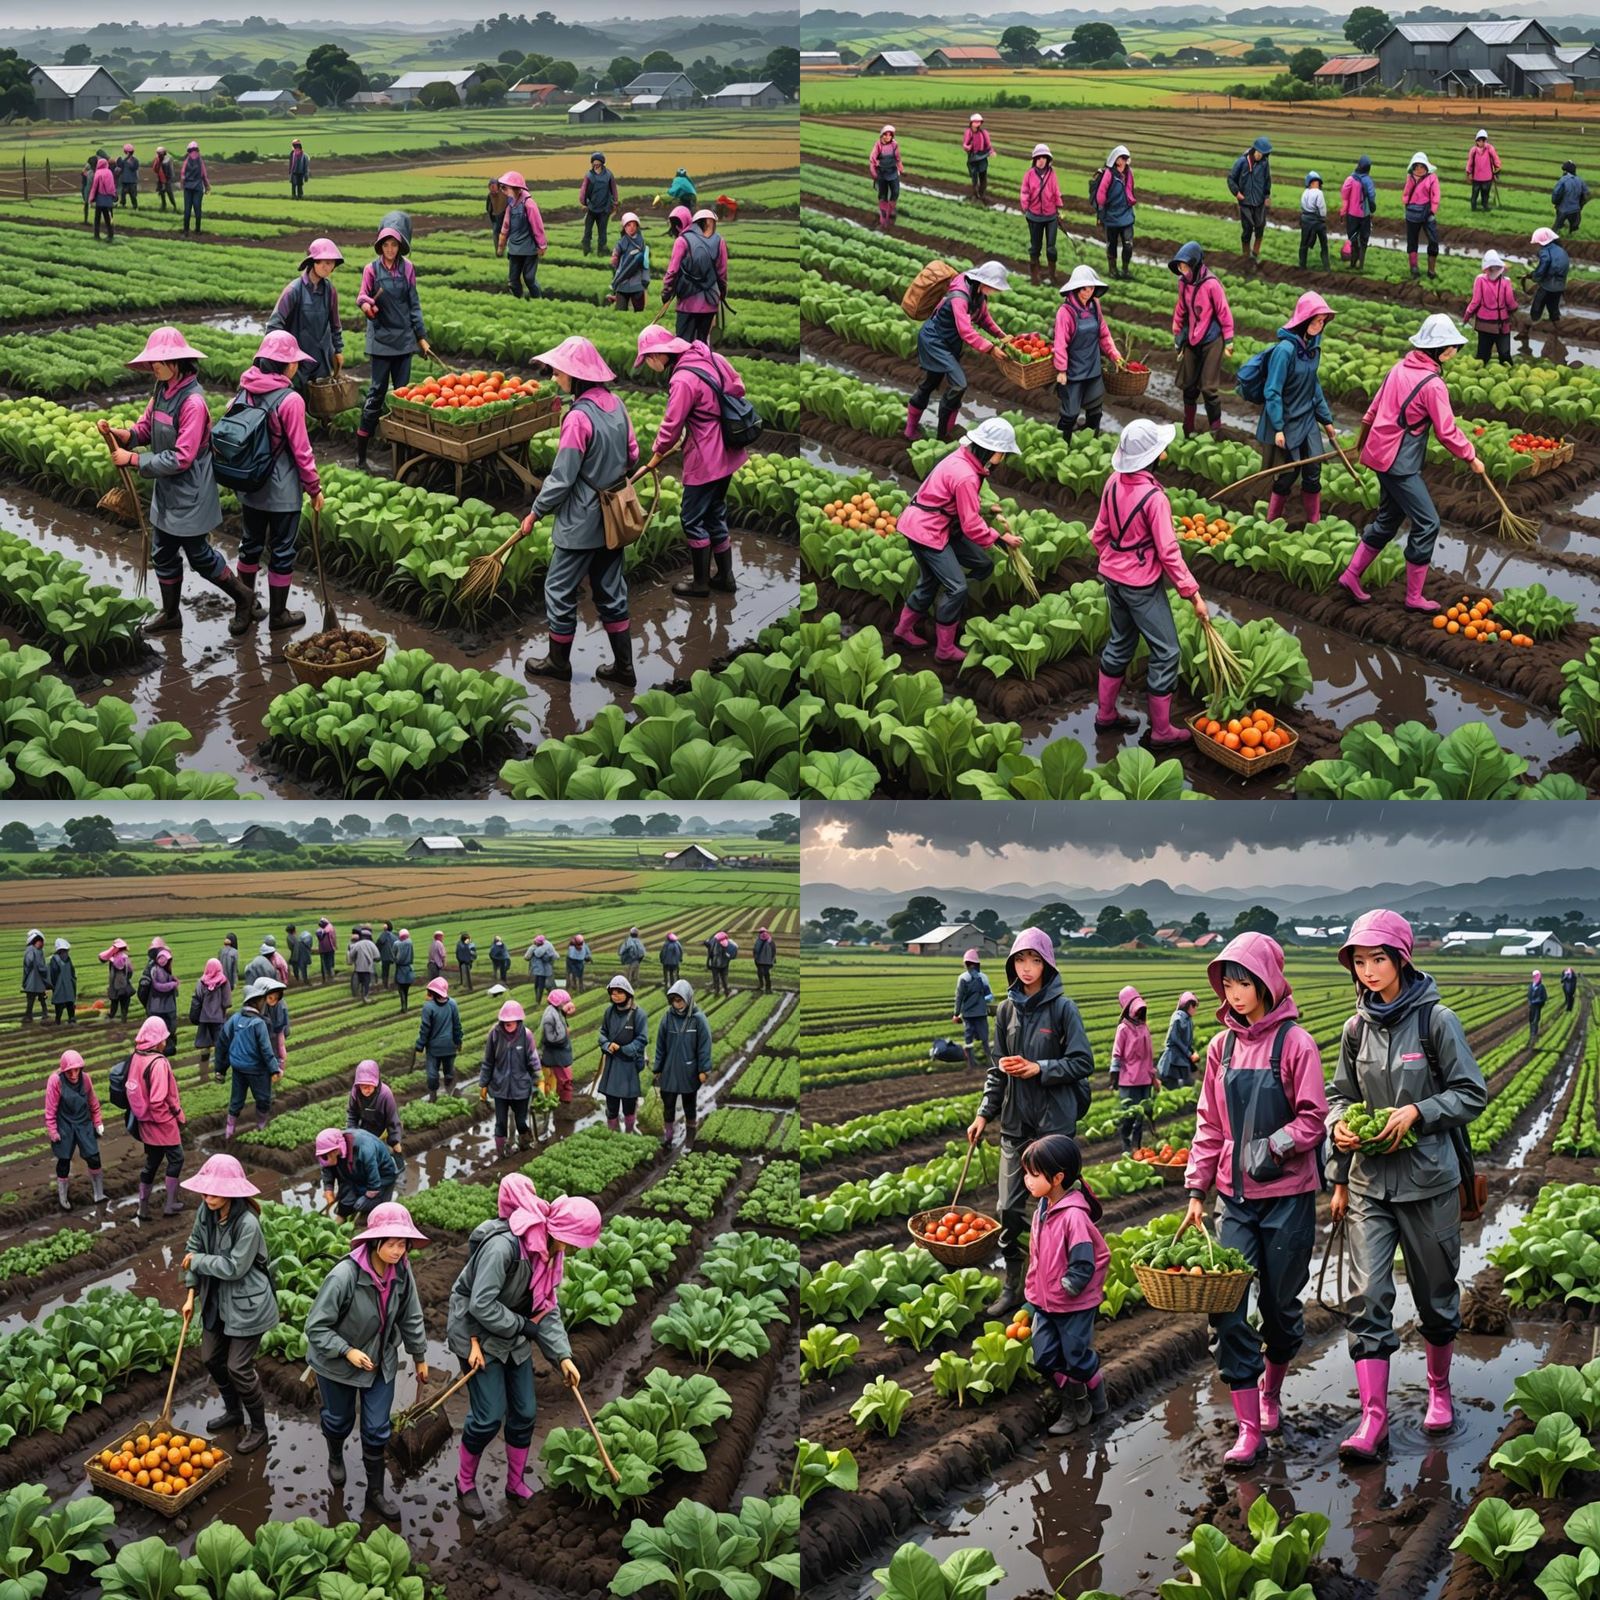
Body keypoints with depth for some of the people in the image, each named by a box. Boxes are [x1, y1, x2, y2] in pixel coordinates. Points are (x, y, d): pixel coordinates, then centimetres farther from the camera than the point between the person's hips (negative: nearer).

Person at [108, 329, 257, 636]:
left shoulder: (192, 401, -27)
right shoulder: (161, 389, -1)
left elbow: (181, 458, -26)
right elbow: (147, 426, 8)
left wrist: (133, 460, -22)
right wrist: (125, 434, -15)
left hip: (188, 495, -9)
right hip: (165, 491, 9)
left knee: (199, 554, 7)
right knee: (163, 554, 19)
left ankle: (243, 598, 28)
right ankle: (170, 614, 35)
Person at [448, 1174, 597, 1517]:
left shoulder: (549, 1251, -4)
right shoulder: (503, 1245, -32)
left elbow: (548, 1306, 1)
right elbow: (482, 1305, -30)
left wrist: (563, 1355, -7)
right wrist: (525, 1327, -20)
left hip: (514, 1338, 8)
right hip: (478, 1333, -8)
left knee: (524, 1413, 10)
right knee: (489, 1417, -5)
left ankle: (516, 1485, 29)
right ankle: (465, 1482, 18)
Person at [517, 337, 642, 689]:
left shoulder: (578, 416, -23)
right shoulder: (615, 404, -1)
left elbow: (561, 478, -19)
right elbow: (632, 456, 9)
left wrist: (535, 513, -7)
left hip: (580, 523, -8)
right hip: (613, 518, 8)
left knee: (560, 591, 10)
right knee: (611, 591, 16)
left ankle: (558, 662, 24)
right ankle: (623, 666, 22)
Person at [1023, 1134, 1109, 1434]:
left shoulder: (1074, 1216, -27)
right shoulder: (1043, 1207, 0)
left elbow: (1083, 1265, -26)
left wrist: (1066, 1288, -18)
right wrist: (1036, 1291, 11)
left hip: (1075, 1305, -8)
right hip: (1045, 1302, 8)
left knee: (1078, 1358, 7)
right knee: (1045, 1359, 11)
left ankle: (1096, 1405, 30)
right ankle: (1073, 1405, 29)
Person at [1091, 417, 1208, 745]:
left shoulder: (1114, 482, -5)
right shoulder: (1154, 496, -25)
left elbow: (1099, 533, 5)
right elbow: (1168, 551, -23)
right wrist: (1192, 593, -15)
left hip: (1113, 576, 7)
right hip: (1142, 584, -7)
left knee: (1120, 643, 24)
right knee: (1165, 653, 5)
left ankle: (1105, 715, 34)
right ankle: (1161, 731, 13)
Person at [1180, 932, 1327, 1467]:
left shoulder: (1294, 1043, -8)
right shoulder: (1222, 1046, 6)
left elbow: (1313, 1118, -8)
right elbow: (1209, 1124, 10)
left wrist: (1275, 1147, -22)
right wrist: (1196, 1189, 6)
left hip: (1287, 1193, -4)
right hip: (1234, 1195, 4)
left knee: (1281, 1302, 10)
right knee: (1227, 1305, -6)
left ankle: (1270, 1393, 36)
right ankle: (1248, 1428, -3)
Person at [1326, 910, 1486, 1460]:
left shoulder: (1436, 1020, -9)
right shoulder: (1357, 1028, 4)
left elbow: (1472, 1094, -6)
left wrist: (1417, 1113, -20)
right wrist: (1339, 1123, -7)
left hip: (1429, 1181, -3)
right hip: (1369, 1183, 3)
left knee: (1436, 1291, 12)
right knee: (1368, 1296, -7)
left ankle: (1439, 1388, 35)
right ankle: (1373, 1420, -7)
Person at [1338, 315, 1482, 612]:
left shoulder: (1400, 367, 5)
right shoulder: (1432, 384, -19)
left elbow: (1376, 405, 15)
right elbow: (1447, 431, -15)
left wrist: (1365, 432, 30)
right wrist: (1472, 457, -2)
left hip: (1382, 452, 9)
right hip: (1400, 463, -9)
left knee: (1387, 520, 21)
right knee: (1427, 524, -1)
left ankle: (1351, 577, 25)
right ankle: (1414, 597, 6)